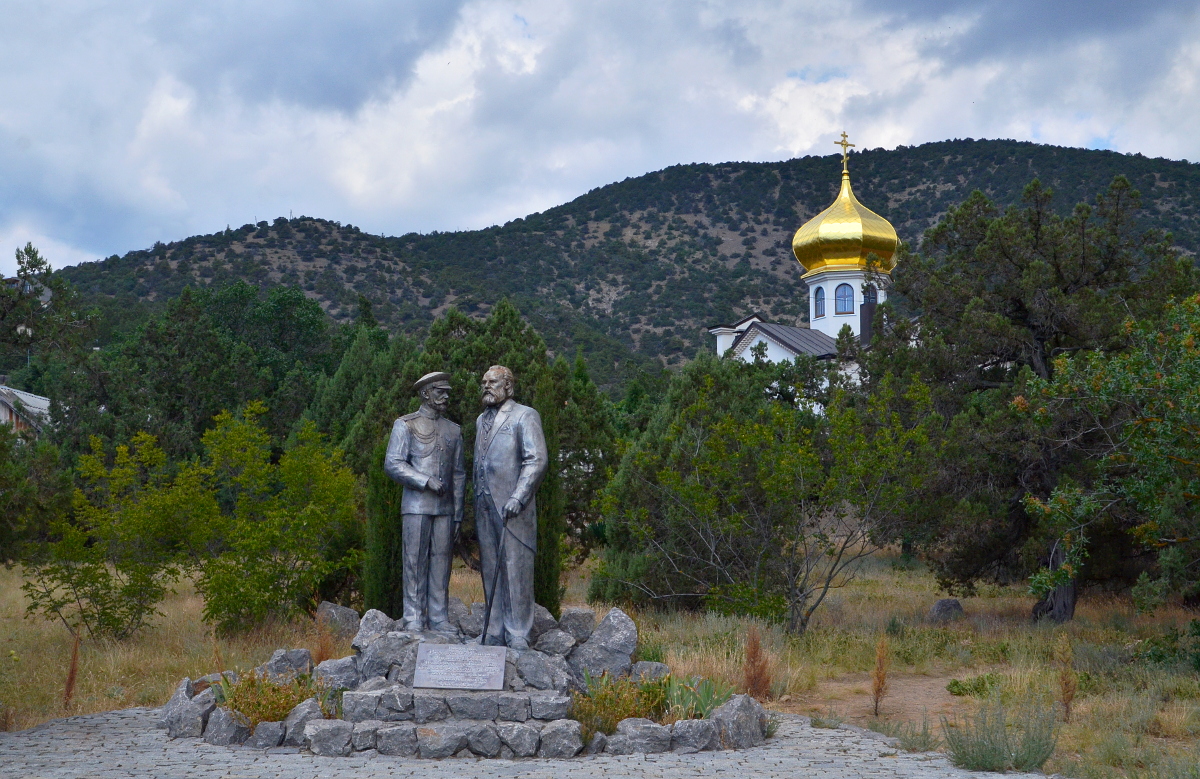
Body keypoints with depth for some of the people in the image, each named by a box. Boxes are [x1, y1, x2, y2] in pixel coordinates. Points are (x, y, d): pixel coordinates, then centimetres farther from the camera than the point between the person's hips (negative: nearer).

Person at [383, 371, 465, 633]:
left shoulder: (453, 430, 16)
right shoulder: (405, 425, 3)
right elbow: (392, 464, -6)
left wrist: (458, 514, 12)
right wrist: (426, 481, -15)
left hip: (445, 508, 4)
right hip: (416, 506, -4)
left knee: (441, 561, 3)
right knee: (415, 562, -3)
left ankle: (438, 618, 8)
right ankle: (413, 619, 2)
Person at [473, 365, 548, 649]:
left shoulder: (525, 416, -2)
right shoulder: (482, 420, 20)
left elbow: (537, 460, -10)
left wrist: (517, 498, -18)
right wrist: (476, 503, 14)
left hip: (512, 508, -7)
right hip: (485, 507, 7)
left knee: (515, 569, -7)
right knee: (490, 570, 7)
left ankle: (517, 636, -3)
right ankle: (495, 633, 12)